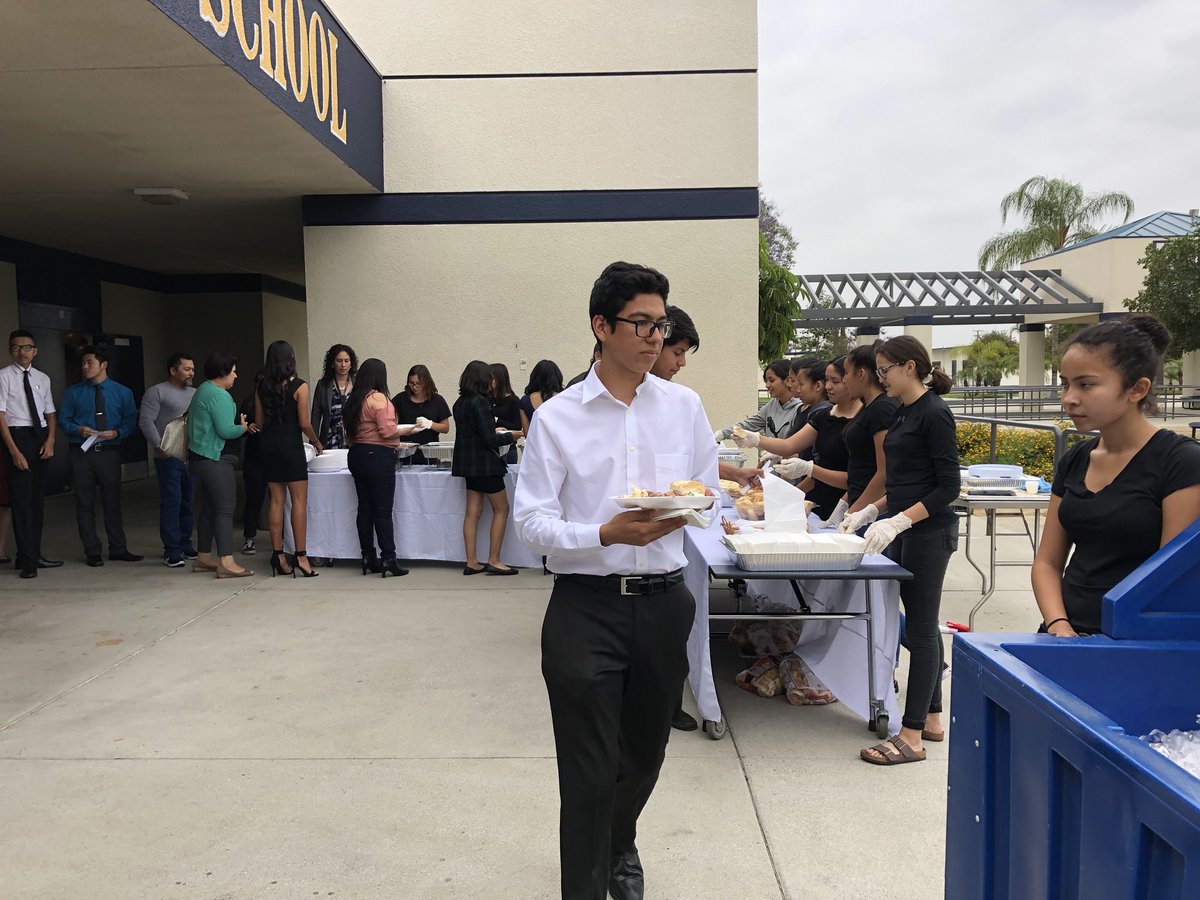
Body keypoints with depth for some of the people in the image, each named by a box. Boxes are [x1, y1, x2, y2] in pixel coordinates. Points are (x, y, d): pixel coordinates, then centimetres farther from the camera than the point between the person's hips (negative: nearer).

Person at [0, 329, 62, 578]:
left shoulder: (43, 378, 11)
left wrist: (50, 440, -2)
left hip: (40, 439, 5)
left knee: (38, 499, 11)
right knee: (21, 499, -3)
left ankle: (35, 555, 21)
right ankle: (27, 560, 4)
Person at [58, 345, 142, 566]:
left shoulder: (122, 393, 5)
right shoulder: (73, 392, 7)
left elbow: (130, 421, 3)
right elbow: (64, 420, 8)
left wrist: (116, 433, -16)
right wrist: (79, 429, -13)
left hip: (109, 453, 0)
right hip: (82, 453, 1)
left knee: (112, 502, 5)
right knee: (85, 504, 4)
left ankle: (118, 549, 15)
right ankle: (92, 552, 13)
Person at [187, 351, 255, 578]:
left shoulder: (203, 390, 18)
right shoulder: (219, 395, -15)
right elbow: (226, 431, -22)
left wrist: (242, 425, 9)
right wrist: (243, 427, -2)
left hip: (199, 457, 10)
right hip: (215, 459, -10)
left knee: (208, 508, 14)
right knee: (225, 509, -10)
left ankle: (204, 558, 21)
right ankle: (226, 562, -12)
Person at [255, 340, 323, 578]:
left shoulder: (262, 387, 7)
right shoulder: (298, 386, -8)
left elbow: (259, 423, 10)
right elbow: (304, 423, -9)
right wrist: (317, 442, 6)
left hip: (268, 445, 6)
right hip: (291, 445, -5)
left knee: (276, 500, 9)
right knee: (299, 501, -2)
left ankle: (278, 554, 11)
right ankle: (300, 555, -4)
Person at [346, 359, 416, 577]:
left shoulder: (353, 399, 12)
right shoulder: (378, 398, -12)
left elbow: (350, 433, 16)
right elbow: (387, 431, -19)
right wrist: (408, 429, -1)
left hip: (357, 455, 8)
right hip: (378, 456, -8)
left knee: (365, 508, 11)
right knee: (383, 510, -5)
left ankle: (368, 557, 15)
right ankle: (388, 559, -4)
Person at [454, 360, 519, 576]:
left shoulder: (460, 402, 8)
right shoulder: (480, 402, -18)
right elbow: (489, 439, -19)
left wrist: (494, 429, 18)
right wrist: (511, 436, -5)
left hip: (468, 461, 8)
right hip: (484, 463, -8)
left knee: (473, 511, 9)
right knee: (501, 509, 3)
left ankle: (471, 562, 11)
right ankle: (493, 561, 4)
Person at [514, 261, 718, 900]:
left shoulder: (684, 407, 4)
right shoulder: (557, 417, -5)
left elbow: (708, 493, 12)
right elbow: (532, 522, -8)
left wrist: (680, 511, -11)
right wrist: (606, 534, -25)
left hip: (663, 602, 4)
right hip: (585, 607, -4)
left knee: (644, 753, 22)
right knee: (589, 772, 1)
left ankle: (620, 844, 52)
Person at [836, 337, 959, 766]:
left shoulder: (933, 414, -14)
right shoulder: (903, 413, 13)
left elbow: (948, 487, -17)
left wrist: (897, 521, -24)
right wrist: (869, 512, 11)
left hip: (929, 533, -9)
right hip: (905, 533, 9)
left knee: (920, 629, -3)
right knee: (920, 627, 14)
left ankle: (912, 736, 4)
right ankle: (931, 719, 26)